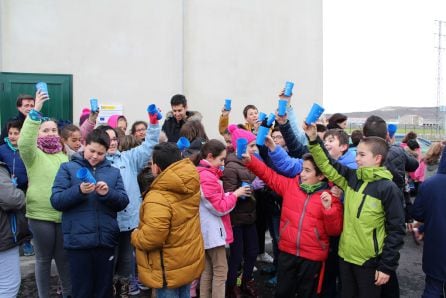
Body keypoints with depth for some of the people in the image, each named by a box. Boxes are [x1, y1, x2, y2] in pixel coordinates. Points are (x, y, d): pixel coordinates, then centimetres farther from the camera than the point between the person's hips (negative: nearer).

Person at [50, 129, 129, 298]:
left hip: (106, 240, 2)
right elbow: (56, 201, -5)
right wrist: (79, 191, -21)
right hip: (78, 240, -2)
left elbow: (123, 203, 3)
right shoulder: (68, 168, 3)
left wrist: (108, 193, -16)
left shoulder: (114, 172, 10)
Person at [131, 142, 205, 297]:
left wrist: (135, 235, -12)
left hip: (169, 270, -7)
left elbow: (151, 238, -32)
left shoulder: (157, 198, -31)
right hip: (190, 261, 7)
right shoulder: (190, 185, -7)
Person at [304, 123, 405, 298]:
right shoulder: (351, 177, 1)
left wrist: (387, 266, -12)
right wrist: (313, 139, -11)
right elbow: (327, 165, 3)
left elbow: (396, 231, -13)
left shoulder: (388, 189, -15)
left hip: (370, 261, -5)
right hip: (345, 256, 5)